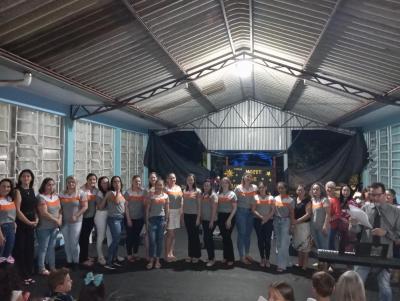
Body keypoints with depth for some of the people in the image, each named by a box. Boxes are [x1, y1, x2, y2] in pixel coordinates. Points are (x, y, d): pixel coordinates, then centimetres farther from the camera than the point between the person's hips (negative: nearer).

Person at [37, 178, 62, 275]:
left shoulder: (56, 196, 9)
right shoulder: (41, 197, -14)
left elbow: (59, 209, 11)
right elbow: (44, 213, -19)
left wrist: (60, 219, -6)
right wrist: (56, 220, -14)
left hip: (54, 226, 7)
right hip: (44, 227, -6)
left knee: (52, 247, 14)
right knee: (43, 248, 1)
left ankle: (52, 267, 23)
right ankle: (41, 268, 11)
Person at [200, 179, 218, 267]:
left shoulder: (213, 195, -9)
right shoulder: (202, 195, 9)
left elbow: (214, 209, -14)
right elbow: (201, 207, 13)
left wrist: (212, 221, -17)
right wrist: (200, 218, 9)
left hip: (211, 220, -6)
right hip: (204, 220, 6)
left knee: (207, 238, -9)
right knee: (209, 238, 13)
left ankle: (211, 259, 1)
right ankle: (212, 257, 25)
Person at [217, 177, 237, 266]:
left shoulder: (232, 194, 0)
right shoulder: (218, 194, 9)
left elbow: (234, 208, -5)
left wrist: (229, 219, -12)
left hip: (229, 216, -3)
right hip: (220, 216, 3)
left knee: (227, 237, -6)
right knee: (224, 237, 8)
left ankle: (231, 258, 5)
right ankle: (225, 257, 21)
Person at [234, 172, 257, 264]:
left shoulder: (254, 187, 3)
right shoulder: (238, 188, -4)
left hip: (251, 212, 3)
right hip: (241, 212, -3)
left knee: (248, 234, 13)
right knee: (241, 234, 1)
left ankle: (247, 254, 27)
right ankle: (242, 256, 9)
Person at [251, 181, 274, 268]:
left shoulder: (271, 197, 7)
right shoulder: (255, 197, 5)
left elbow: (273, 210, 2)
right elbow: (253, 210, -2)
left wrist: (267, 218, -12)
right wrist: (261, 217, -14)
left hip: (269, 221, 0)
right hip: (258, 221, 0)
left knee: (268, 240, -1)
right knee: (260, 239, 4)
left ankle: (267, 259, 7)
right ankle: (262, 258, 13)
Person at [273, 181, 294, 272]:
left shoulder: (290, 200, -5)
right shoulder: (275, 198, 7)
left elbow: (292, 213, -4)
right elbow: (273, 211, 7)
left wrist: (291, 225, -7)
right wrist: (272, 223, 3)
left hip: (285, 221, -5)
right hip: (276, 221, 5)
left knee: (283, 244, -5)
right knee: (278, 243, 11)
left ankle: (281, 265, -1)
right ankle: (284, 262, 25)